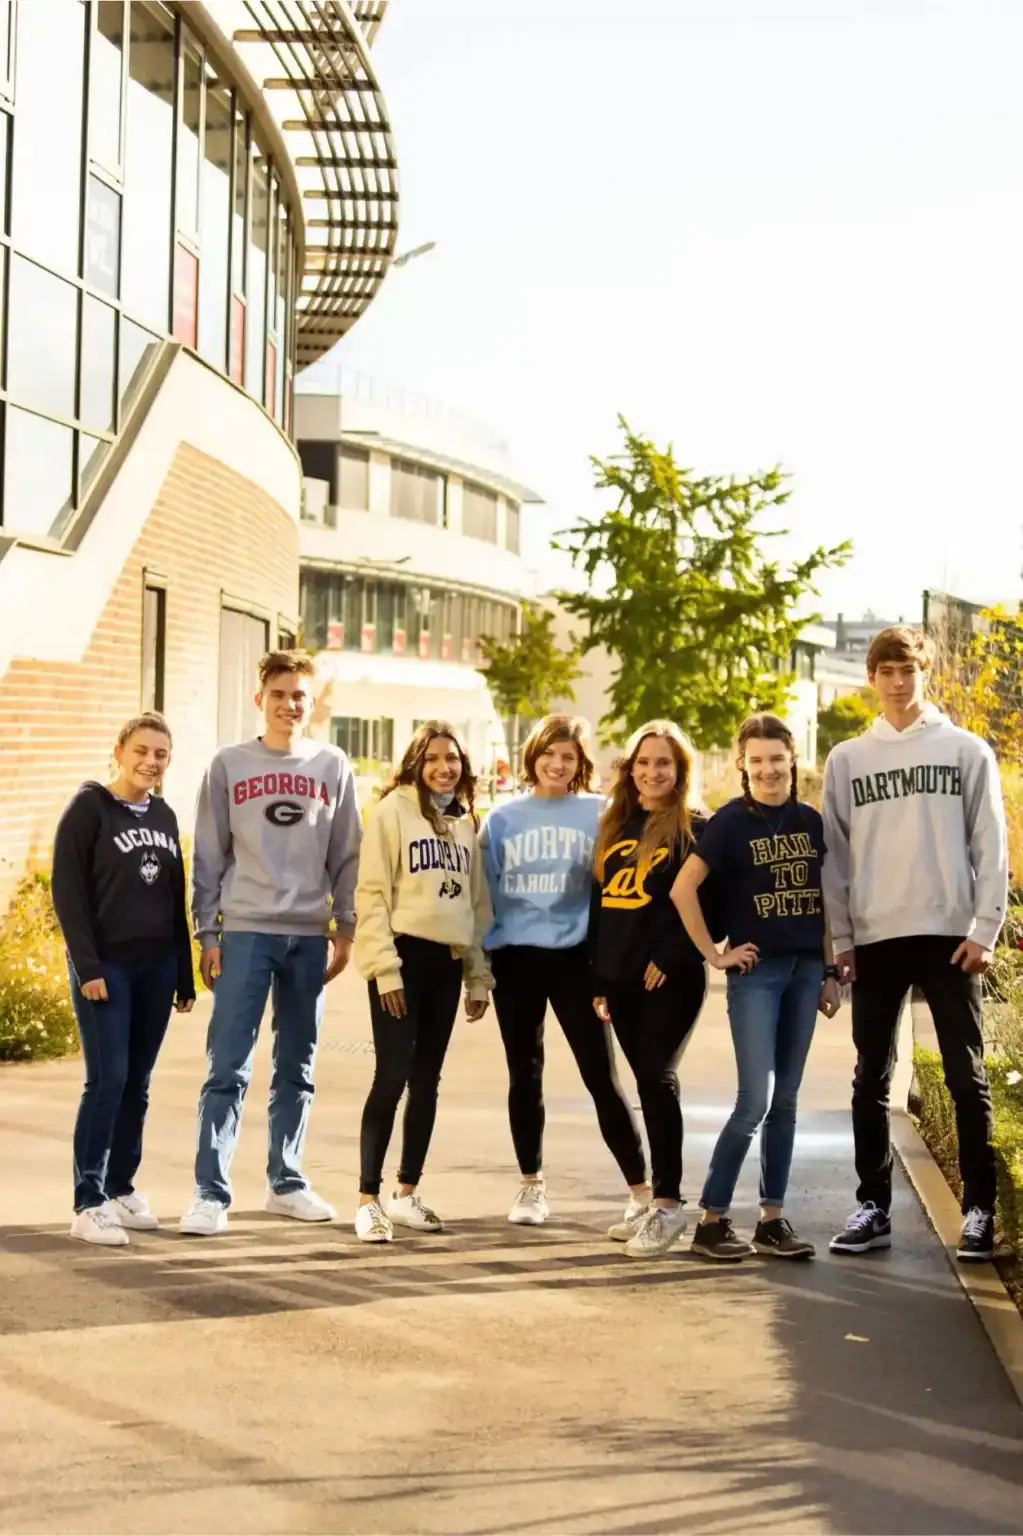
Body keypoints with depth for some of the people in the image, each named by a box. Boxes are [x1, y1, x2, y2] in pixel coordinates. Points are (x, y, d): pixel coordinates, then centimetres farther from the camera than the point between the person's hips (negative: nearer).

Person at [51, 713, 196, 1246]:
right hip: (106, 964, -5)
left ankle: (121, 1188, 18)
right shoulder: (88, 808, -5)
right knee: (107, 1080, -10)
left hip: (156, 967, 5)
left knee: (137, 1084, 8)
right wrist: (87, 966, -16)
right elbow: (67, 892, -9)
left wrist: (184, 976, 12)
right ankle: (89, 1203, -5)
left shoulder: (165, 816, 12)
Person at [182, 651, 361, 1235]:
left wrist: (345, 929, 4)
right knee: (228, 1069, -6)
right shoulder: (229, 764, 3)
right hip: (245, 932, -2)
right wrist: (208, 933, -2)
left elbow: (347, 856, 8)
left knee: (297, 1070, 10)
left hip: (309, 935, 2)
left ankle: (287, 1181, 20)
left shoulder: (333, 766, 7)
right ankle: (212, 1192, -5)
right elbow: (209, 856, 3)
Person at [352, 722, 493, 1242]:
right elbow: (372, 893, -9)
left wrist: (479, 975, 12)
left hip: (447, 961, 6)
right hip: (404, 955, -6)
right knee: (392, 1077, -10)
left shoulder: (467, 822, 14)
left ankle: (406, 1194, 18)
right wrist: (385, 967, -16)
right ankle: (368, 1200, -5)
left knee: (427, 1082, 9)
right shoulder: (393, 810, -4)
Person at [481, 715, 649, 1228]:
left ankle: (641, 1190, 3)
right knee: (524, 1075, 9)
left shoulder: (601, 814, 1)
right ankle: (532, 1186, 21)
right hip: (515, 958, 2)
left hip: (576, 957, -2)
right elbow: (486, 892, 7)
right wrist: (481, 960, 2)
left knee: (601, 1075, -4)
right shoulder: (502, 819, 7)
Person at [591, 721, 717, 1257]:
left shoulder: (696, 829, -3)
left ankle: (668, 1204, -7)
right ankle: (658, 1198, 18)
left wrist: (671, 956, -17)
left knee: (657, 1077, -12)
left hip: (670, 977, -6)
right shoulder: (614, 826, 15)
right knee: (648, 1083, 10)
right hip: (621, 977, 6)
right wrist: (598, 978, 14)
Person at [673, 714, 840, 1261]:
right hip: (756, 971, -5)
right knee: (755, 1100, -10)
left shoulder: (811, 821, 8)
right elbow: (683, 888, -13)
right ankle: (711, 1218, -1)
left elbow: (822, 902, 14)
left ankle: (772, 1219, 15)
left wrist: (830, 973, 11)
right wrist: (714, 955, -11)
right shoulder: (731, 820, -7)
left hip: (804, 970, 5)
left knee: (785, 1100, 8)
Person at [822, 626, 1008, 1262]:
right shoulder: (847, 760, 10)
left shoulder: (968, 751, 5)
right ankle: (873, 1207, 12)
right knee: (872, 1080, 5)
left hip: (949, 934, -2)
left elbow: (991, 849, 1)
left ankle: (980, 1209, 6)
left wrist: (984, 929, -7)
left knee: (967, 1077, 0)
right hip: (875, 939, 2)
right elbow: (836, 856, 9)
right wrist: (842, 939, 2)